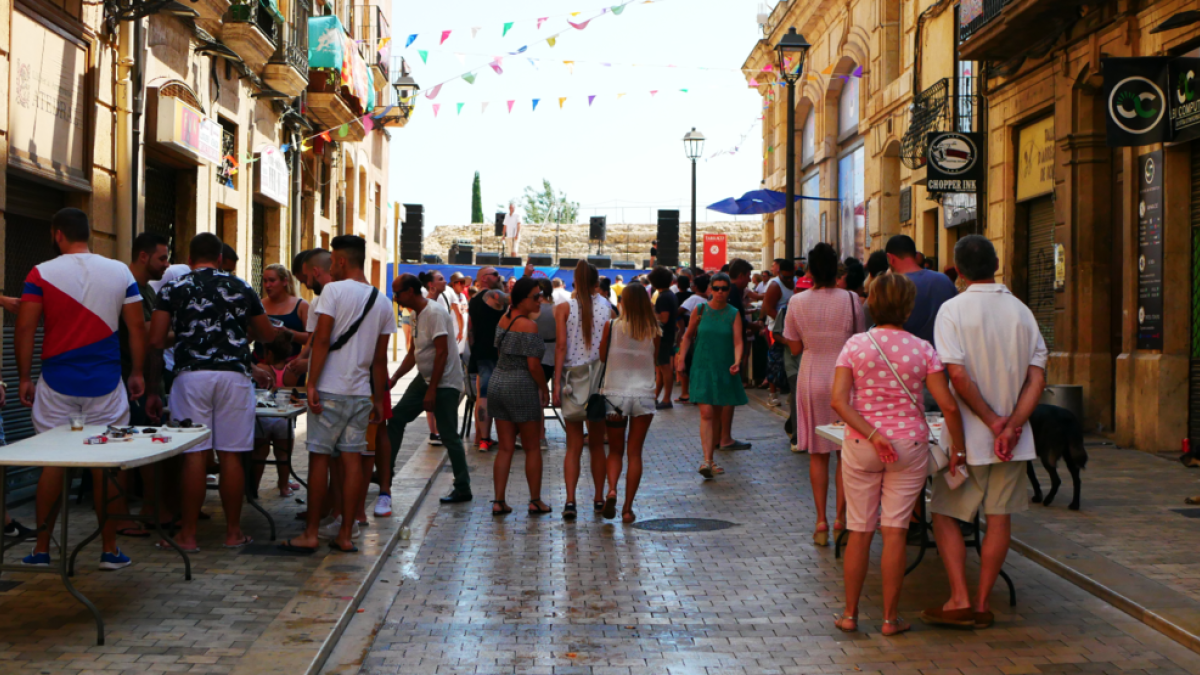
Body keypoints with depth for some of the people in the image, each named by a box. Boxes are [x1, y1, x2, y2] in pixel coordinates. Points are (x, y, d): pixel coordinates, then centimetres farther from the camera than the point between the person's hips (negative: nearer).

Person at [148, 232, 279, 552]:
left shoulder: (174, 289, 5)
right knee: (231, 456, 5)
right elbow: (267, 334, 20)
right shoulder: (241, 288, 12)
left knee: (194, 456, 0)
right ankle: (233, 531, 12)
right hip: (234, 373, 1)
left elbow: (156, 340, -2)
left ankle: (188, 534, 5)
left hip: (192, 374, -1)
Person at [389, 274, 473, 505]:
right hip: (425, 378, 10)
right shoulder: (417, 314, 11)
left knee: (449, 436, -5)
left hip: (445, 382, -10)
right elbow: (414, 352, 17)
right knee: (396, 418, 7)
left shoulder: (435, 312, -19)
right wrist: (394, 378, 7)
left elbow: (442, 352, -23)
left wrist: (431, 391, -23)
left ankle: (463, 489, 4)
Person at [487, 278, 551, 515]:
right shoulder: (529, 325, -15)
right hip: (522, 387, -7)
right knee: (532, 447, 6)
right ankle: (535, 501, 13)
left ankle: (499, 501, 6)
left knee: (505, 448, 9)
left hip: (498, 382, 7)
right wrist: (544, 389, -5)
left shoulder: (504, 320, 9)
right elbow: (533, 364, -17)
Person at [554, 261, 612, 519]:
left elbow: (561, 346, -9)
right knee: (596, 443, 15)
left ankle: (570, 499, -11)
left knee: (574, 445, 2)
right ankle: (599, 498, 21)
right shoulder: (607, 307, 1)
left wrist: (556, 384, -9)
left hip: (573, 377, -1)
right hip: (600, 375, 1)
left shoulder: (564, 308, -2)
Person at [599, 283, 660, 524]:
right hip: (644, 395, 1)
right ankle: (627, 508, 7)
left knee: (615, 451, 14)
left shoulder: (612, 326, -7)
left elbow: (602, 357, 1)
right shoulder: (654, 332, -3)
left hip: (614, 394, 0)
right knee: (635, 453, 8)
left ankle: (611, 489, -12)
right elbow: (655, 359, 5)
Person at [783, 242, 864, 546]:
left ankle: (821, 521, 7)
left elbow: (795, 348, 1)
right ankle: (841, 518, 8)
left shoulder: (797, 302, -6)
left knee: (817, 453, 8)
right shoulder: (851, 300, -9)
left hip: (812, 379, 1)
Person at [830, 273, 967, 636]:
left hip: (860, 446, 1)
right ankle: (891, 617, 9)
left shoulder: (855, 345, -3)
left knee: (859, 531, 9)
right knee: (895, 531, 4)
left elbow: (838, 401, -12)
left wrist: (872, 435, -14)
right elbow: (948, 406, -7)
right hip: (909, 446, -1)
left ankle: (850, 614, 17)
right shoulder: (923, 350, -4)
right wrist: (958, 449, 3)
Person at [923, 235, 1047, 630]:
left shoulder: (953, 309, -10)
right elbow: (1037, 378, -2)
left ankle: (959, 600, 1)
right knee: (1000, 517, 10)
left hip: (970, 434, -4)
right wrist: (1012, 425, -9)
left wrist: (991, 422, -11)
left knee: (945, 514, 9)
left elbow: (958, 376, -18)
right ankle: (983, 604, 13)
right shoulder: (1021, 311, 4)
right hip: (1014, 437, 4)